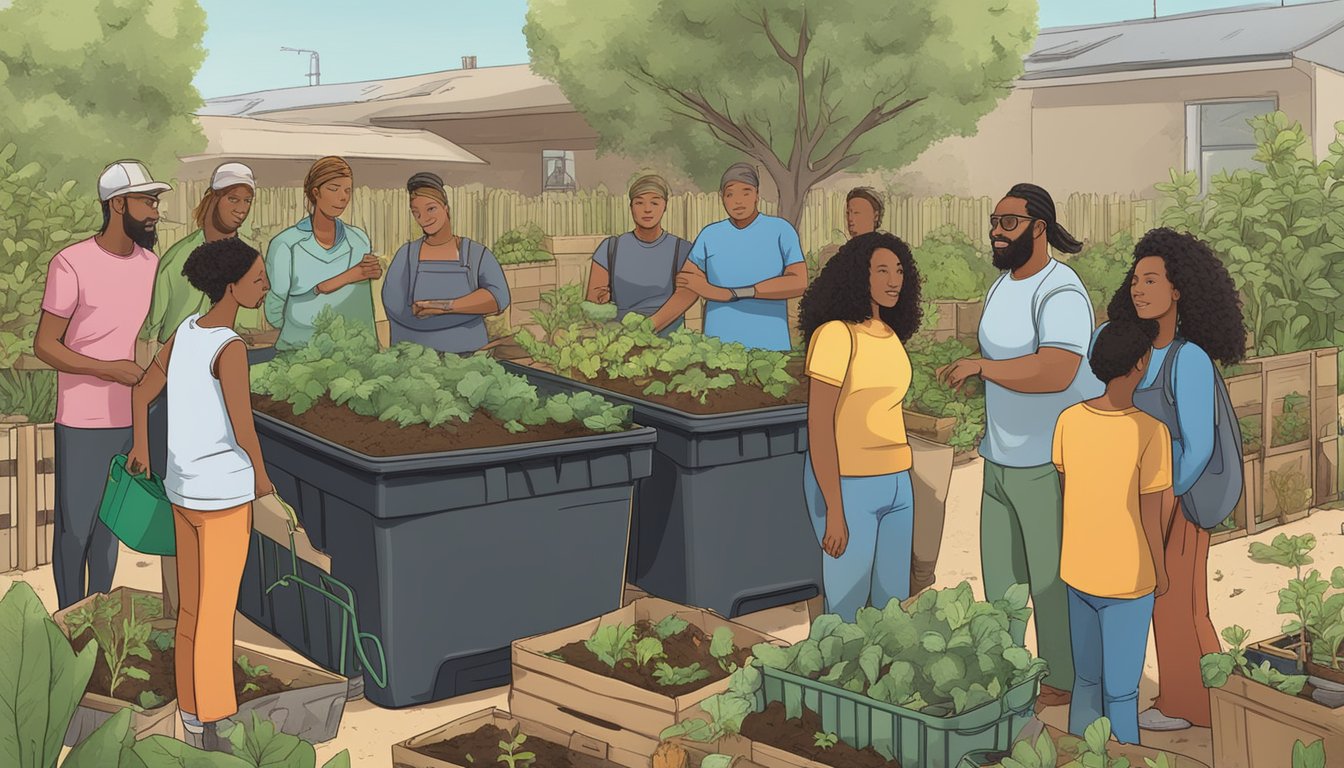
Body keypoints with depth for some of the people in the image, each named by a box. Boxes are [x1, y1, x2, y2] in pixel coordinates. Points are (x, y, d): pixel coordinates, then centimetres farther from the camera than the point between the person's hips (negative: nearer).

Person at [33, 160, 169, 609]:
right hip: (82, 424, -5)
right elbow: (45, 345, -9)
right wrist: (107, 370, -18)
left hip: (130, 420, 5)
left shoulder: (151, 264, 2)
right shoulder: (71, 265, -14)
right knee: (74, 527, 5)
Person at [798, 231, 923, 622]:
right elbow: (818, 425, -18)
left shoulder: (891, 336, 9)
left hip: (895, 484, 8)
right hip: (844, 485, -8)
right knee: (847, 608, 1)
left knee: (893, 603, 13)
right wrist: (834, 512, -20)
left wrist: (899, 484, 18)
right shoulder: (835, 334, -16)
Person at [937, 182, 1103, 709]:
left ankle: (1062, 680, 21)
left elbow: (1055, 371, -35)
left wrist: (980, 365, -31)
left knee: (1051, 578, 4)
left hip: (1052, 463, -9)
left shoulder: (1060, 293, -20)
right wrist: (974, 377, 4)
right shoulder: (1001, 287, 10)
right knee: (999, 570, 18)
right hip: (1001, 461, 9)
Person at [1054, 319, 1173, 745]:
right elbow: (1151, 516, -15)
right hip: (1128, 580, -5)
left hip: (1077, 570, 5)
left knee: (1086, 679, 19)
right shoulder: (1151, 431, -23)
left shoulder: (1068, 420, -9)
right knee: (1121, 691, 10)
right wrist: (1160, 571, 2)